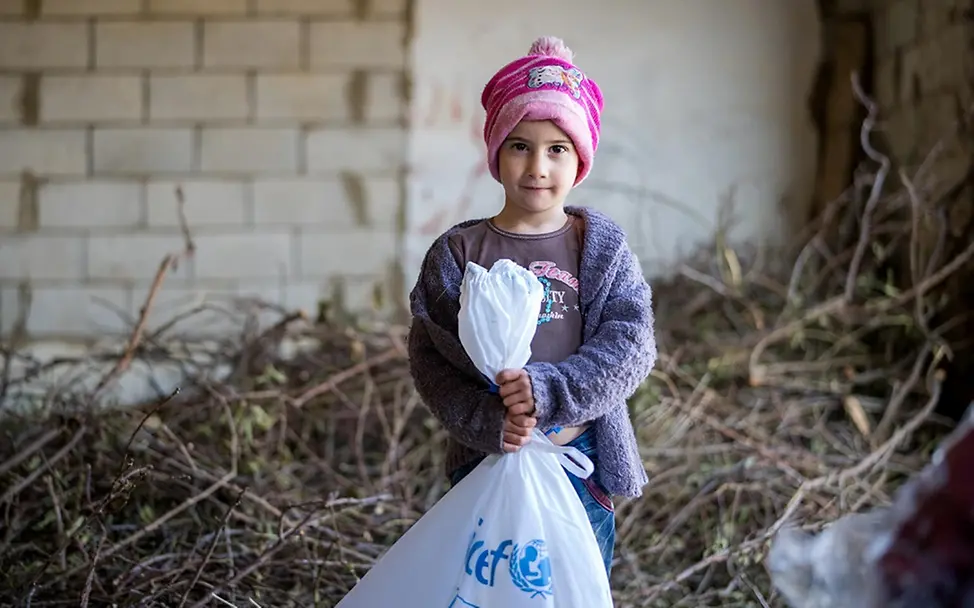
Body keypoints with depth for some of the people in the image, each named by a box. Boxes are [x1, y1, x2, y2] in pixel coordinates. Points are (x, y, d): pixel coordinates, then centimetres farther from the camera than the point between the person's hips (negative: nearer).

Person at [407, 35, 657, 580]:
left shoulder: (602, 247, -2)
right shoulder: (458, 252, -4)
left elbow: (630, 345, -11)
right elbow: (430, 358, -6)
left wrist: (548, 391, -24)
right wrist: (484, 419, -22)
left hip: (579, 459, 1)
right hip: (484, 460, 0)